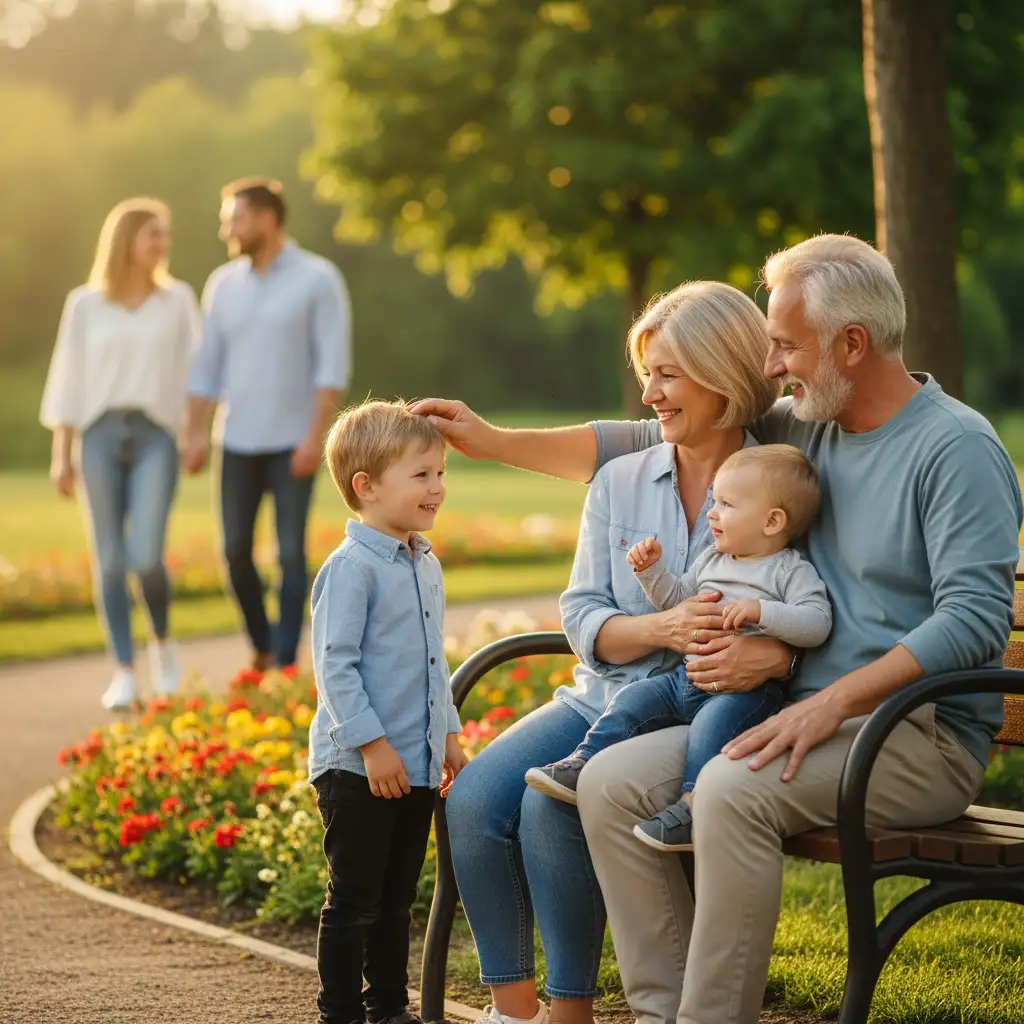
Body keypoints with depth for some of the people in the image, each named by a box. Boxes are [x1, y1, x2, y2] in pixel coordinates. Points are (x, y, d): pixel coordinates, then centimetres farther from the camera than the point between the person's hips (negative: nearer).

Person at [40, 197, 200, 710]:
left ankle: (162, 640, 15)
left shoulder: (178, 299, 7)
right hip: (99, 436, 1)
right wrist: (61, 454, 2)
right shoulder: (84, 305, 5)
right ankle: (124, 674, 6)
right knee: (110, 559, -1)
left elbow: (194, 372, 8)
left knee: (146, 557, -13)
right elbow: (68, 380, 6)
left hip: (155, 436, -1)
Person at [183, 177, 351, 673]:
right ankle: (262, 647, 23)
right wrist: (195, 434, 1)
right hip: (238, 443, 4)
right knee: (236, 551, 3)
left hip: (294, 443, -4)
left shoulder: (319, 279, -5)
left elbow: (332, 363, -10)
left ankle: (286, 664, 1)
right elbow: (206, 365, 9)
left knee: (290, 554, -4)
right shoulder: (223, 284, 8)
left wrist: (316, 435, -17)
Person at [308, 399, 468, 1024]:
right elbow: (335, 666, -17)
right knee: (354, 901, -1)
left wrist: (449, 737, 20)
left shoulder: (426, 565, 13)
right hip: (358, 767, -8)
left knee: (396, 900, 16)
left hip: (417, 765, 8)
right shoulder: (351, 568, -14)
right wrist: (372, 745, -19)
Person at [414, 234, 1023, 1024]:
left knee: (732, 791, -33)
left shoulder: (957, 448, -10)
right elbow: (645, 449, 19)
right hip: (810, 715, 8)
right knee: (611, 782, -11)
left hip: (922, 732, -7)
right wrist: (492, 441, 18)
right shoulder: (804, 431, 12)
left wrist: (833, 704, -26)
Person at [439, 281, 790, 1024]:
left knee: (552, 805, -28)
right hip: (599, 700, 5)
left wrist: (770, 656, -31)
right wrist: (662, 629, -17)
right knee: (473, 801, -19)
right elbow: (583, 619, 3)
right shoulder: (621, 482, 10)